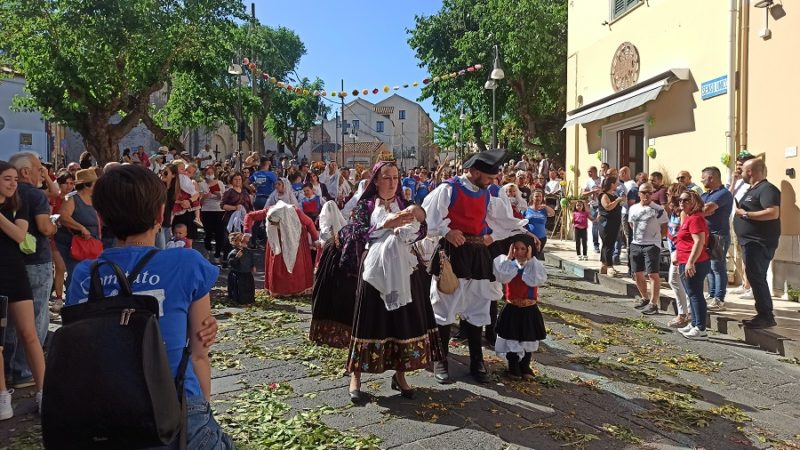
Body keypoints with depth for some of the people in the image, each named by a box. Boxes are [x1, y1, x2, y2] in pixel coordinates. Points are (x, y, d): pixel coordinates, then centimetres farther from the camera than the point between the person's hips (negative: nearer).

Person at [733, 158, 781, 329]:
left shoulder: (766, 189, -15)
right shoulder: (753, 189, 16)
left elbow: (773, 213, -28)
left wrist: (745, 214, -22)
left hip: (759, 243, -11)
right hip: (751, 242, 11)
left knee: (756, 277, -9)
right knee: (755, 277, 14)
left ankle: (766, 316, -3)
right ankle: (764, 314, 21)